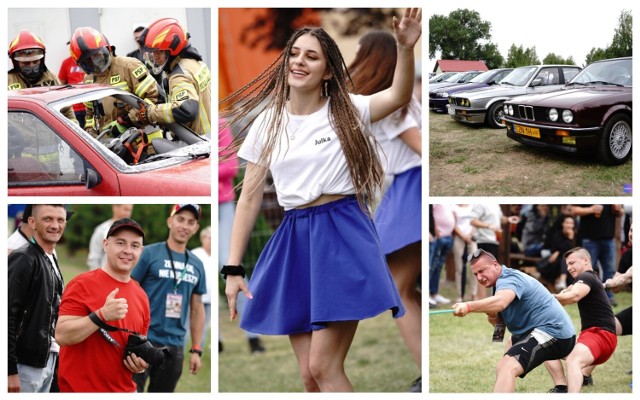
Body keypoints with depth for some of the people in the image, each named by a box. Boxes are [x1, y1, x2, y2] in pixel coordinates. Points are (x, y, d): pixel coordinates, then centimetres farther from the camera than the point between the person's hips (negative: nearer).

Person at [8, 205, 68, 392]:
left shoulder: (52, 261, 15)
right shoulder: (23, 259, -13)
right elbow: (8, 315, -19)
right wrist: (10, 370, -22)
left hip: (48, 361, 9)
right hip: (26, 364, -9)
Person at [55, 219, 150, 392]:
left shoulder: (141, 296, 6)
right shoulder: (82, 285, -11)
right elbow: (61, 336, -19)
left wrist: (141, 362, -2)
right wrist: (102, 315, -28)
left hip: (124, 390, 6)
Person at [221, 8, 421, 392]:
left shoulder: (345, 111, -2)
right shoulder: (269, 122, 8)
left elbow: (399, 96, -21)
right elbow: (250, 197, 9)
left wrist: (405, 47, -39)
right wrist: (233, 268, 6)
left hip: (343, 235, -4)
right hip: (294, 241, 4)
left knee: (324, 366, -10)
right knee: (308, 374, 5)